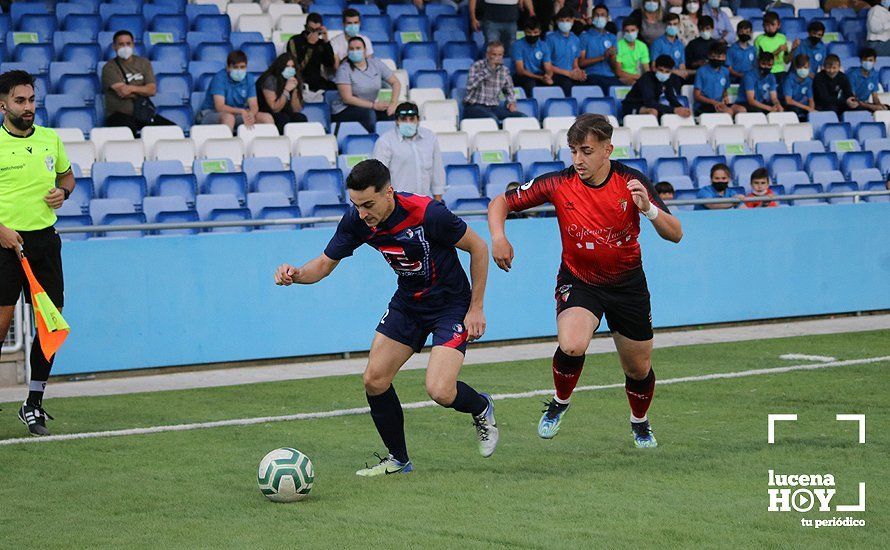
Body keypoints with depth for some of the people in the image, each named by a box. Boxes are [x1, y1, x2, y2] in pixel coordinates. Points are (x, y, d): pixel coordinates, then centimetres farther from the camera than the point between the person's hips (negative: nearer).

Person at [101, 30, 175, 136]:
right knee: (130, 129, -40)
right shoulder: (109, 68, -1)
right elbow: (122, 92, -13)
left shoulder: (144, 63, 12)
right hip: (119, 114, -4)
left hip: (143, 114, 4)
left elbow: (152, 90, 1)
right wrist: (142, 91, 0)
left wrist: (132, 88, -14)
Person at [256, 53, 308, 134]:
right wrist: (286, 90, -27)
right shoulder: (270, 80, -17)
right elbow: (275, 109, -20)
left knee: (301, 118, -21)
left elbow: (296, 110, -4)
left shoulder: (295, 81, 1)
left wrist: (294, 90, -17)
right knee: (283, 118, -33)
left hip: (286, 114, 6)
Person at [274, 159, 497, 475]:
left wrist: (476, 308, -13)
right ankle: (398, 460, 18)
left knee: (439, 391, -20)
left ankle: (481, 408, 16)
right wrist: (296, 275, -25)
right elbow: (325, 263, -2)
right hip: (407, 303, 6)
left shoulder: (428, 214, -29)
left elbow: (478, 247, -16)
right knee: (374, 381, -2)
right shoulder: (356, 221, -14)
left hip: (451, 304, -6)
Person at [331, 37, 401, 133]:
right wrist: (373, 105, -23)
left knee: (392, 113, -21)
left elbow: (396, 82, 3)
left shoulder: (376, 64, 2)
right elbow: (347, 98, -18)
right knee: (369, 113, -34)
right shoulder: (344, 69, -12)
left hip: (370, 108, 5)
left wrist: (393, 103, -16)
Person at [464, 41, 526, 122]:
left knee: (522, 117, -17)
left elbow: (509, 91, 25)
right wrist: (488, 69, -20)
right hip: (474, 106, -5)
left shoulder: (504, 71, 10)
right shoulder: (476, 66, -3)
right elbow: (470, 86, -20)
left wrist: (512, 102, 2)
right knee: (492, 119, -37)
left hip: (494, 107, 5)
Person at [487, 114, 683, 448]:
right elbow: (501, 202, -8)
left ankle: (640, 423, 44)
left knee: (639, 369, 11)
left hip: (627, 283, 1)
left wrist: (648, 208, -35)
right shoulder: (558, 184, -16)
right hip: (578, 280, -1)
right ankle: (560, 403, 1)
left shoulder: (632, 182, -15)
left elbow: (675, 234, -16)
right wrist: (498, 236, -27)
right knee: (571, 345, -30)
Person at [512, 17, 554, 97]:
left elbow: (548, 69, 3)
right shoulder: (518, 45, -6)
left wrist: (548, 77, -25)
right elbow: (520, 70, -14)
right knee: (530, 82, -36)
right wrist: (540, 78, -28)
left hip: (540, 76, 4)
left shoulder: (544, 46, 7)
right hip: (523, 77, -4)